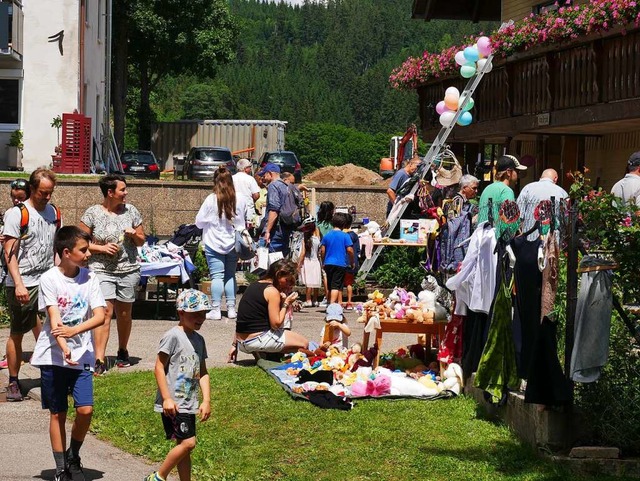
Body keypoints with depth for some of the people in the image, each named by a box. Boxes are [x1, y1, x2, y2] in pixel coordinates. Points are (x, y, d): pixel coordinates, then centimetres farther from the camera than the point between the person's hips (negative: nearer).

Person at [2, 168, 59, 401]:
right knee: (17, 334, 4)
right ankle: (13, 383, 14)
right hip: (23, 285, -5)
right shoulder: (17, 214, -7)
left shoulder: (53, 212, 11)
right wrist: (18, 284, -18)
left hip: (47, 282, 5)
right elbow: (9, 253, -10)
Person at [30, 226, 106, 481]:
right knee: (57, 413, 5)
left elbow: (100, 316, -8)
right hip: (53, 356, -2)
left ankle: (73, 456, 16)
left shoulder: (89, 278, 1)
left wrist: (74, 330, -25)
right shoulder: (49, 279, -8)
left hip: (82, 355, 2)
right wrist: (64, 349, -32)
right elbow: (54, 319, -17)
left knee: (85, 410, -9)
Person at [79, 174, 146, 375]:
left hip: (128, 270, 4)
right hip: (102, 270, -3)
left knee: (124, 313, 12)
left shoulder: (131, 211, 6)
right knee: (105, 312, -14)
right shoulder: (93, 213, -4)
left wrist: (134, 235, -8)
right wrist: (102, 248, -15)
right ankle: (99, 360, -15)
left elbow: (141, 240, 14)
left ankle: (123, 351, 32)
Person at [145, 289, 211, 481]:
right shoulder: (173, 336, -12)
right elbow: (159, 368, -13)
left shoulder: (199, 340, 12)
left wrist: (207, 400, 6)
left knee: (185, 447, 11)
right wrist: (167, 398, -18)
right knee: (187, 442, -13)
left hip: (188, 404, 8)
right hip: (173, 403, -8)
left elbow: (202, 372, 16)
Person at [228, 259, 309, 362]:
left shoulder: (253, 286, 15)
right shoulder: (272, 291, -11)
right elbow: (276, 324, -13)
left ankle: (260, 355, 6)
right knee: (304, 344, -2)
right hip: (256, 340, -9)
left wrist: (234, 345, 20)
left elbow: (242, 319, 17)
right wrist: (286, 303, -1)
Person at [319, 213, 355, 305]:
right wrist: (352, 262, 5)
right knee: (336, 286, -7)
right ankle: (332, 304, -19)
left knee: (330, 286, 16)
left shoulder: (327, 235, 5)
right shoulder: (345, 236, -6)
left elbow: (322, 250, 6)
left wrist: (323, 262, 18)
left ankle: (330, 304, 24)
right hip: (341, 264, -4)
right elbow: (349, 250, -9)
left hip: (328, 263, 4)